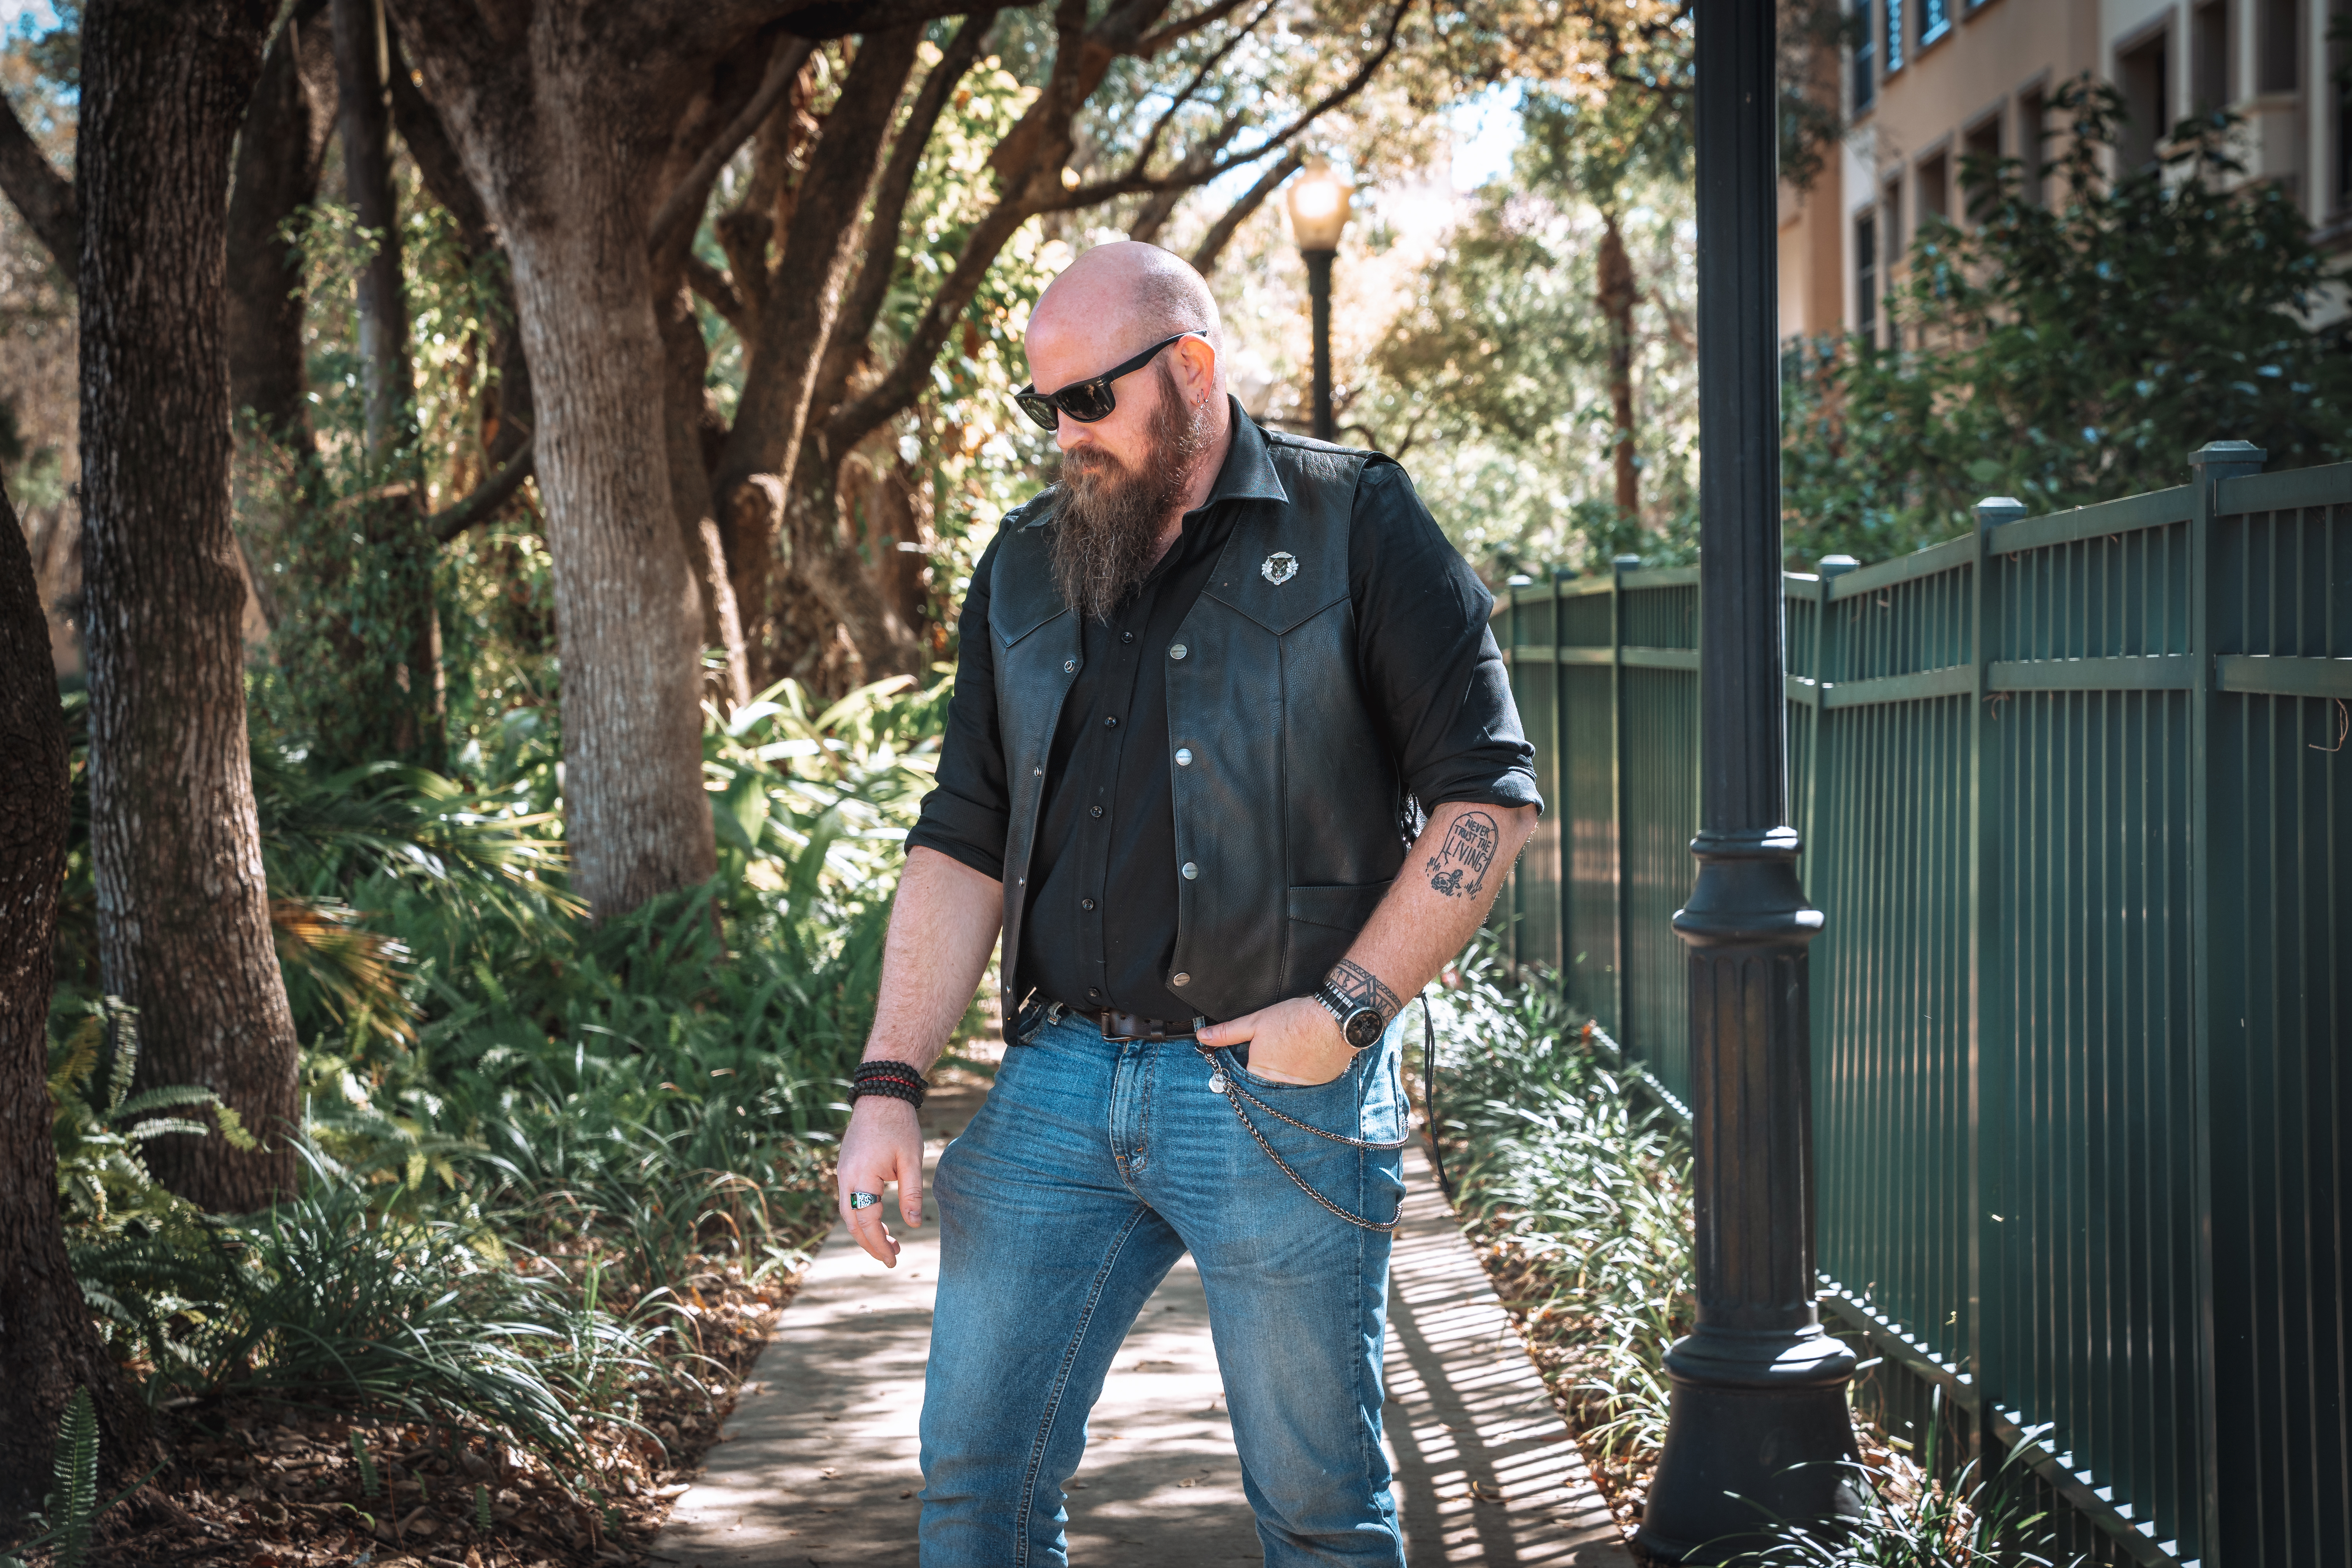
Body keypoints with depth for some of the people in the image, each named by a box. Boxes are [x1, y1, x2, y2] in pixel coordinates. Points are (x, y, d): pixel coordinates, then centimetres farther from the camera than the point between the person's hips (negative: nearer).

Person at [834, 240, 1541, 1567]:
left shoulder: (1354, 526, -2)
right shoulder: (1026, 570, 13)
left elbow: (1487, 794, -6)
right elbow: (963, 845, 12)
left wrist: (1348, 1010, -13)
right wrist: (890, 1085, 2)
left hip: (1282, 1097, -4)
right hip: (1057, 1092, 4)